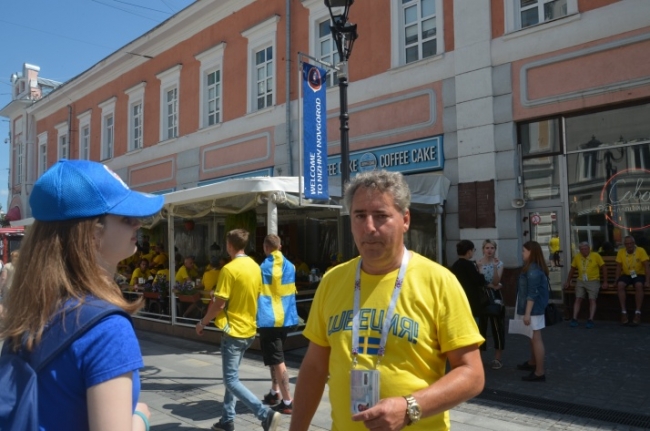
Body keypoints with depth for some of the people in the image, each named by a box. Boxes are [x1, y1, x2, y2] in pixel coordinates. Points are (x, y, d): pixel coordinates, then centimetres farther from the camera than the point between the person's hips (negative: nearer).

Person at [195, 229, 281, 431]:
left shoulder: (229, 269, -18)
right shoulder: (255, 267, 6)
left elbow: (219, 304, -17)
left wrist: (203, 322, -3)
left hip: (234, 331, -8)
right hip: (249, 329, 8)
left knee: (231, 380, -2)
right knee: (231, 376, 18)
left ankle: (266, 414, -11)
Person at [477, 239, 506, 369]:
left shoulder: (499, 263, -3)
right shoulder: (478, 263, 0)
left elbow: (496, 282, -15)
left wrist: (495, 267, -24)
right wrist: (490, 285, -15)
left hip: (495, 296, -1)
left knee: (497, 326, 1)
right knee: (481, 325, 7)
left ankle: (497, 358, 10)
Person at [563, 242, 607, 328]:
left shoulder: (596, 255, -1)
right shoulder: (577, 257, 8)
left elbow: (603, 268, 4)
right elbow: (572, 270, 19)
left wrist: (605, 282, -2)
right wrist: (568, 282, 18)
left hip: (593, 281, -3)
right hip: (581, 281, 3)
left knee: (592, 299, -16)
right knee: (578, 299, -11)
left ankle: (590, 320, -19)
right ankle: (574, 319, -14)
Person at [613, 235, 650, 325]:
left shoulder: (641, 251, -8)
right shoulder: (621, 252, -1)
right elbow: (619, 267, 3)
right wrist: (617, 280, -7)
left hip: (639, 274, -2)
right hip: (626, 275, 2)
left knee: (639, 285, -35)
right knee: (620, 285, -30)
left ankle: (638, 312, -27)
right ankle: (623, 312, -26)